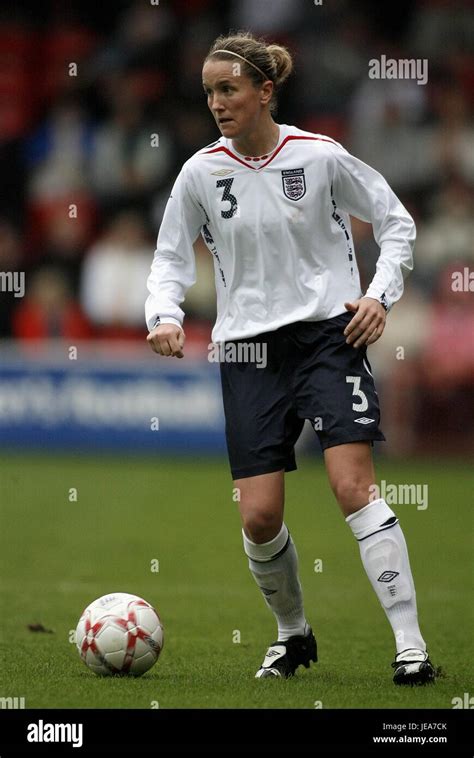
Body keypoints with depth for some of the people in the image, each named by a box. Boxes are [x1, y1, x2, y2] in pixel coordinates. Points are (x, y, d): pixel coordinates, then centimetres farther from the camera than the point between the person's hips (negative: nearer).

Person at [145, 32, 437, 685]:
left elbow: (397, 223, 5)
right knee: (259, 518, -3)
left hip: (330, 333, -3)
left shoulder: (320, 156, -5)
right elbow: (172, 258, 11)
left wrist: (380, 295, -8)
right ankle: (293, 633, 24)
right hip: (249, 348, 3)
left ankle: (411, 645, -15)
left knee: (354, 487, -17)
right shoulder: (201, 173, 1)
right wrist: (164, 316, -8)